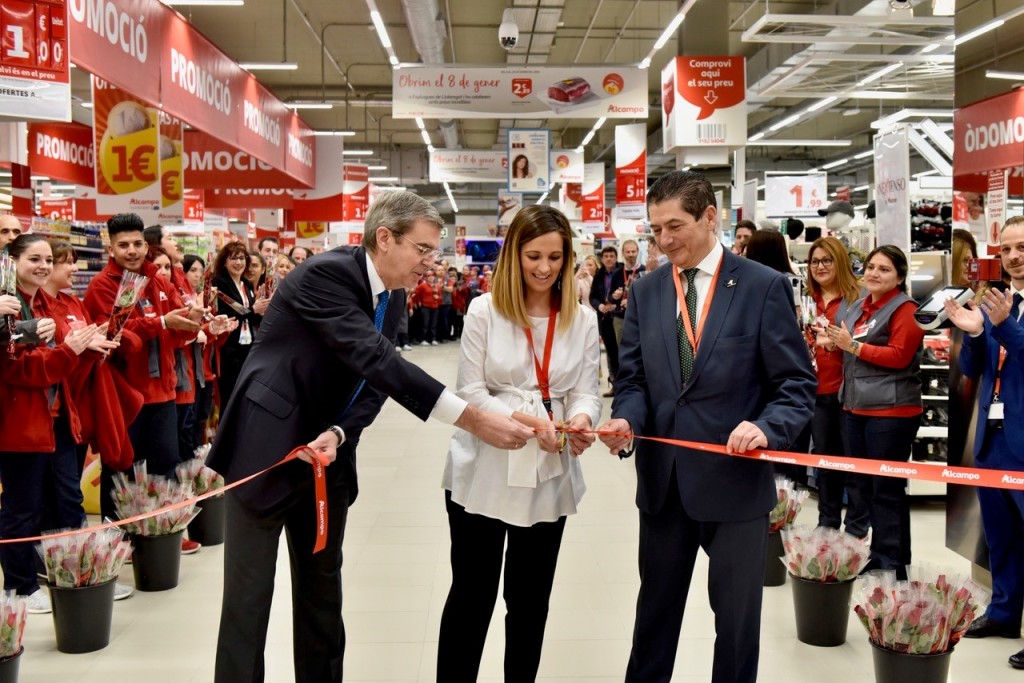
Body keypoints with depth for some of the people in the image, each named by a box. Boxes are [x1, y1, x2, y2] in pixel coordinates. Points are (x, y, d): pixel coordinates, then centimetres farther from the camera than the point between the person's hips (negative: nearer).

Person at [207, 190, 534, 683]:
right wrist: (475, 421, -35)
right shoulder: (327, 273, -22)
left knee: (323, 584, 15)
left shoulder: (392, 298, 4)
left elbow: (373, 384, 0)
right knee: (249, 592, -1)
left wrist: (339, 435, -22)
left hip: (327, 451, 8)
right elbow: (377, 362, -32)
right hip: (268, 447, -8)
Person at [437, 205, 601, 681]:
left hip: (549, 476, 3)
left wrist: (581, 419, -22)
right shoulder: (484, 311, -4)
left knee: (530, 598, 15)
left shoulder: (582, 319, 5)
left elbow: (585, 391, 2)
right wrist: (522, 419, -23)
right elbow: (470, 393, -7)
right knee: (472, 592, 7)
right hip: (484, 473, -3)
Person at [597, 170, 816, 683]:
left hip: (736, 478, -3)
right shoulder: (645, 292, 6)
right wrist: (627, 420, -14)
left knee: (737, 613, 12)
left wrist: (766, 428, -26)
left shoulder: (763, 287, -7)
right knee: (656, 605, 18)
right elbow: (633, 378, 7)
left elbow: (797, 385, -7)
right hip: (662, 478, 4)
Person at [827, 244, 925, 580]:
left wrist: (853, 345, -17)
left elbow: (900, 356, -19)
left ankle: (891, 565, 4)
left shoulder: (905, 310, -9)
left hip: (890, 412, -9)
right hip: (856, 408, 9)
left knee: (887, 490, -4)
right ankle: (864, 555, 27)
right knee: (860, 485, 15)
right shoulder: (857, 307, 16)